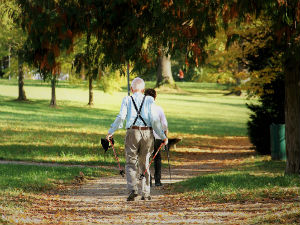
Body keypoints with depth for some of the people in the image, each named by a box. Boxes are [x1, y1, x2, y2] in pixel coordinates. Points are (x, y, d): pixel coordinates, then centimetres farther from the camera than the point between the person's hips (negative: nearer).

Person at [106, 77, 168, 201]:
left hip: (132, 132, -1)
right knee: (144, 164, 12)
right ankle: (145, 193, 11)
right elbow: (154, 119, -3)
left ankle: (132, 189, -17)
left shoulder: (127, 100, 3)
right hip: (147, 133, 1)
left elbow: (121, 117, -6)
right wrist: (163, 136, 2)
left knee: (130, 163, 3)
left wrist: (111, 131, 3)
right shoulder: (149, 100, 4)